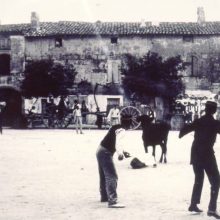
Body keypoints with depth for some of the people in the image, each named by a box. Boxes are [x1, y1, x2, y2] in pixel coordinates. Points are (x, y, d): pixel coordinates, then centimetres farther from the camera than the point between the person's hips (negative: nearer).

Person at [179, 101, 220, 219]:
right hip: (207, 154, -5)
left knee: (198, 179, 21)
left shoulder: (198, 121, 3)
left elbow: (185, 129, 3)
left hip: (195, 154, 5)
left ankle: (193, 205, 23)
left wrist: (181, 134, 23)